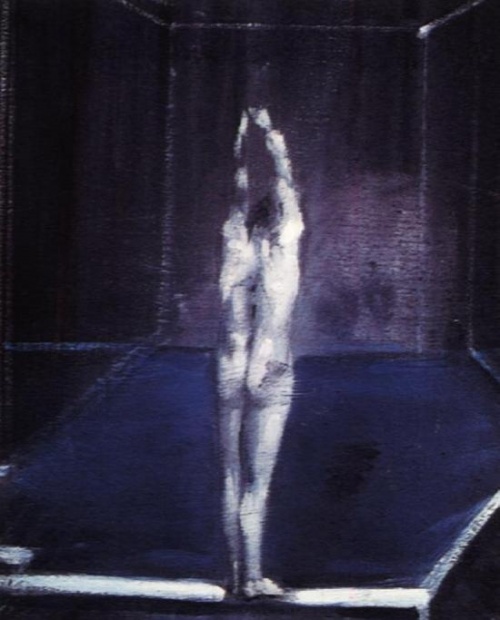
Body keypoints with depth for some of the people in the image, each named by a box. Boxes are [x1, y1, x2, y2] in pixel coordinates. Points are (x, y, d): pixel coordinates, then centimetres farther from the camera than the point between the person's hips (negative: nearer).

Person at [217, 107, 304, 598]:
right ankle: (253, 578, -1)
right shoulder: (282, 252, -5)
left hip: (229, 377, 4)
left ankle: (238, 573, 13)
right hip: (270, 379, -4)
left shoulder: (236, 249, 3)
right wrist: (270, 136, 9)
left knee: (232, 479, 8)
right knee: (258, 481, -2)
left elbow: (240, 193, 13)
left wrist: (244, 140, 19)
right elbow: (285, 185, 1)